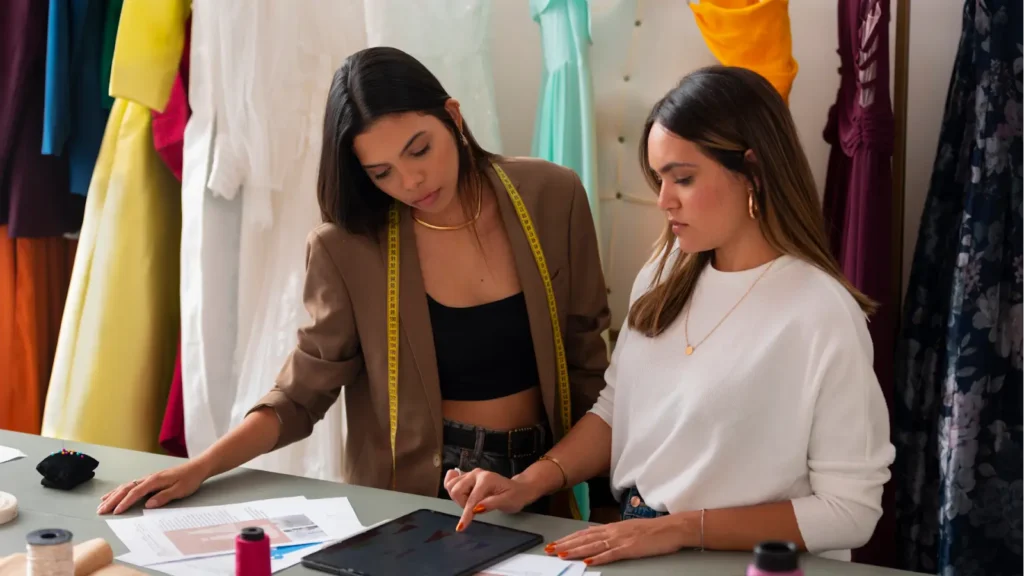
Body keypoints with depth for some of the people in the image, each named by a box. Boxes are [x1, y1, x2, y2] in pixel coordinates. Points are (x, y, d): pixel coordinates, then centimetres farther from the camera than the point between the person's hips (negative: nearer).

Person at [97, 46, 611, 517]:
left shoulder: (551, 197, -5)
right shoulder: (347, 247, -10)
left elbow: (586, 362, 4)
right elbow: (304, 390, -4)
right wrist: (202, 467, -17)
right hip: (408, 495, -1)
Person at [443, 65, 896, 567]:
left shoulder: (821, 314, -15)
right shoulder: (664, 277, 4)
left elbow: (850, 512, -13)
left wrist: (682, 528, -18)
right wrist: (528, 485, -1)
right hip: (634, 549, 4)